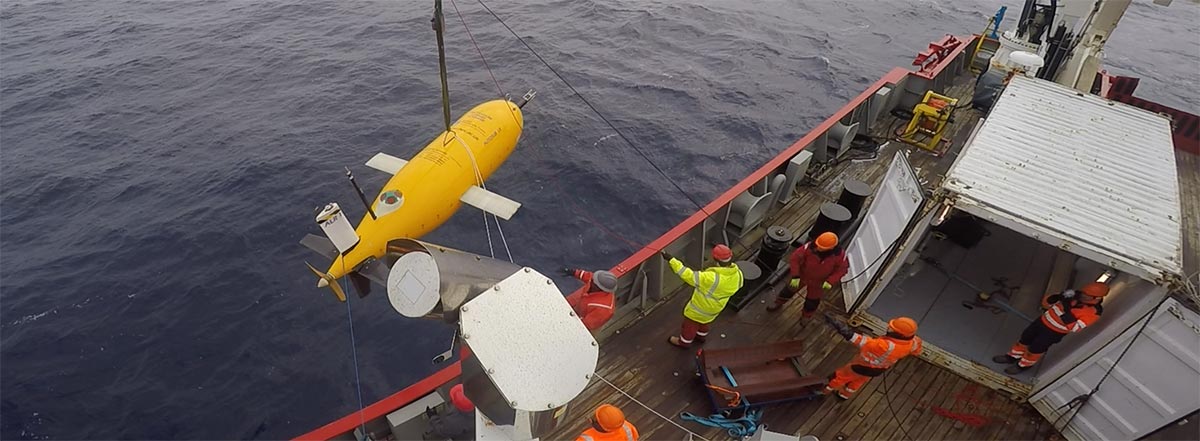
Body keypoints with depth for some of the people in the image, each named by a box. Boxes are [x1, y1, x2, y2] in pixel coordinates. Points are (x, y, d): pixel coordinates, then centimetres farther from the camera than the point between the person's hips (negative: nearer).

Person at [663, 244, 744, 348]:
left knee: (691, 322, 23)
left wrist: (671, 260, -44)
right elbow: (739, 283, 1)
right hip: (716, 306, 6)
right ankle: (701, 335, 63)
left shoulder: (712, 278, -46)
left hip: (702, 306, -6)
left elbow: (689, 276, -45)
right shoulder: (738, 274, -23)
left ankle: (684, 341, 49)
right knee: (703, 319, 36)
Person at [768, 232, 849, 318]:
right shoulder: (809, 248, -34)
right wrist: (795, 276, -29)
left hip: (818, 283, 0)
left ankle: (806, 317, 53)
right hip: (802, 276, 0)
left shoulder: (839, 255, -31)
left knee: (812, 301, 22)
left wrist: (830, 282, -27)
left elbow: (842, 269, -16)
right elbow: (795, 259, -26)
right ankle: (778, 303, 56)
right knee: (790, 290, 25)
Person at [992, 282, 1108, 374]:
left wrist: (1067, 312, -39)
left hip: (1054, 333, -5)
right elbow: (1046, 303, -1)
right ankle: (1012, 357, 42)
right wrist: (1057, 297, -21)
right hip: (1043, 321, 5)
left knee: (1034, 349, 12)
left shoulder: (1093, 313, -24)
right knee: (1024, 340, 20)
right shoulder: (1075, 296, -8)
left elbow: (1074, 328, -32)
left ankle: (1023, 365, 37)